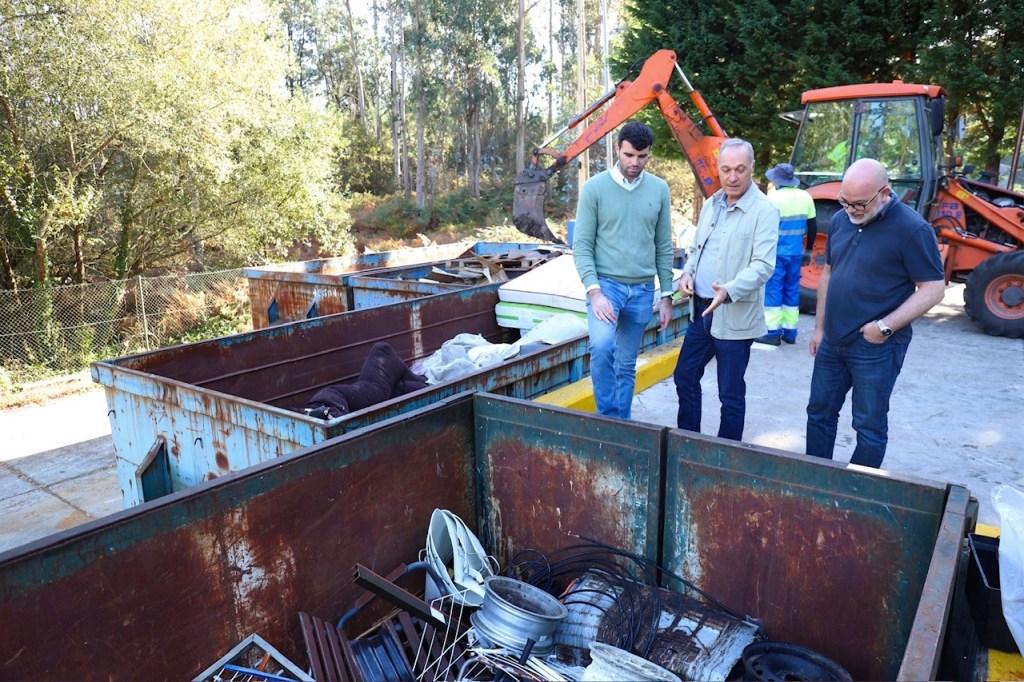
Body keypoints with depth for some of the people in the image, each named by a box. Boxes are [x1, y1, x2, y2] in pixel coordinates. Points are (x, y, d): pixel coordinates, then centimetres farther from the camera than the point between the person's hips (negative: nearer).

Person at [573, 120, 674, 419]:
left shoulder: (659, 189, 5)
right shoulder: (595, 187, -4)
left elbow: (663, 247, 10)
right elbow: (582, 245, -6)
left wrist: (667, 296, 8)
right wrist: (594, 291, -17)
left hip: (642, 290, 3)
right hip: (606, 283, -3)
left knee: (627, 366, 10)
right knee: (601, 345, -27)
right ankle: (607, 416, -10)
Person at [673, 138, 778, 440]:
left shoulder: (764, 211, -12)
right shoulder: (711, 205, 10)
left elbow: (763, 265, -19)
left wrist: (729, 291, -34)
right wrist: (688, 273, 0)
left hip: (734, 316, -7)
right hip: (701, 309, 7)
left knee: (730, 393, 5)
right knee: (685, 377, 16)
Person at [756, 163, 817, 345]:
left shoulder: (773, 197, -11)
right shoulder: (805, 197, 5)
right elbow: (813, 226, 9)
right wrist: (808, 247, 22)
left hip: (775, 253, -5)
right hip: (796, 253, 5)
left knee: (773, 290, 0)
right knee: (792, 291, 11)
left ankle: (773, 333, -1)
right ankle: (790, 332, 15)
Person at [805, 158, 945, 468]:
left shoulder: (912, 229, -14)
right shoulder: (840, 220, 5)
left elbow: (933, 288, -13)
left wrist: (886, 326, -21)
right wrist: (819, 327, 13)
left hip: (875, 347, -7)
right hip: (832, 341, 7)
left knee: (869, 427, 6)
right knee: (819, 413, 16)